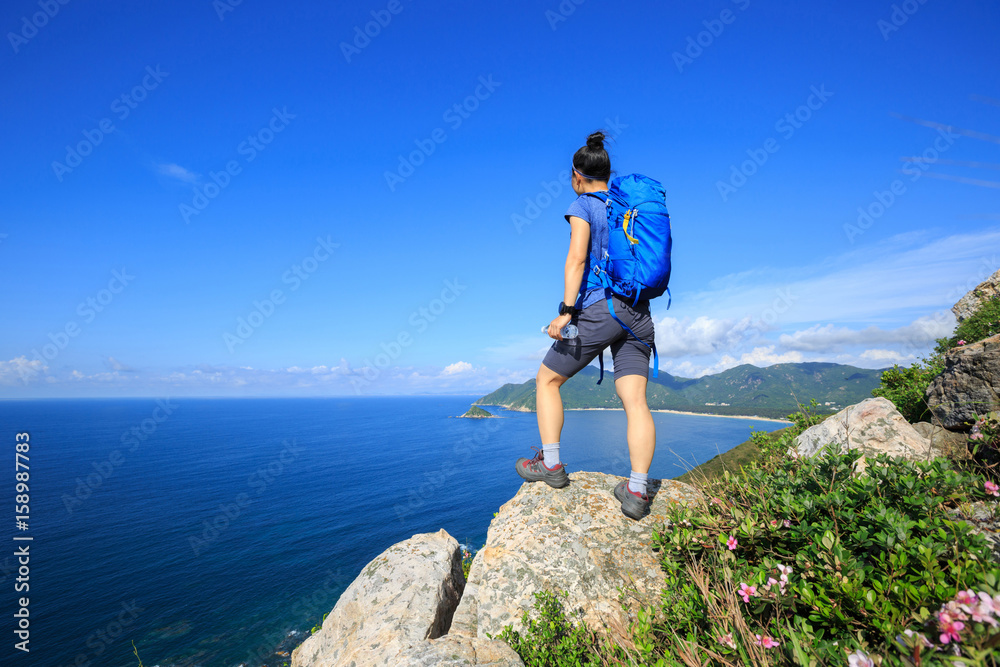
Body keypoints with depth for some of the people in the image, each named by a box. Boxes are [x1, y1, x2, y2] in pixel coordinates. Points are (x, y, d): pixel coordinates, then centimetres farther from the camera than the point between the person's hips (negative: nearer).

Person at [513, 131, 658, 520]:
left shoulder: (582, 206, 0)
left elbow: (577, 258, -14)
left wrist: (565, 311, -18)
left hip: (597, 309, -6)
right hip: (637, 313, 6)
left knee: (547, 379, 11)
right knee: (636, 401, 0)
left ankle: (551, 464, 12)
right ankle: (636, 491, -3)